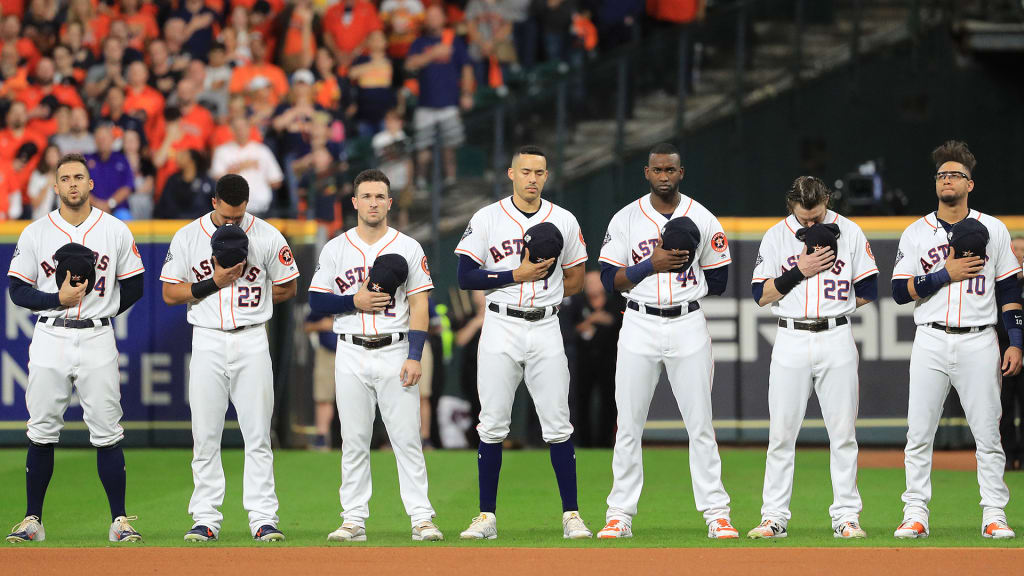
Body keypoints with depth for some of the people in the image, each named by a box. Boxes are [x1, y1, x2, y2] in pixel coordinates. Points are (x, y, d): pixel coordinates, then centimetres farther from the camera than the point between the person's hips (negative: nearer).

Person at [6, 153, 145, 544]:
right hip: (49, 339, 1)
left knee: (107, 433, -2)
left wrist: (100, 311, 0)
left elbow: (134, 288, 9)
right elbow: (18, 291, 2)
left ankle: (120, 521, 2)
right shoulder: (35, 233, 4)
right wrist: (59, 299, -12)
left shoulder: (116, 232, 5)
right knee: (41, 434, 2)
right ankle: (33, 520, 8)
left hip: (97, 339, -1)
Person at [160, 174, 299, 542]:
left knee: (257, 435, -2)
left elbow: (288, 289, 8)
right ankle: (206, 519, 6)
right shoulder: (187, 237, 1)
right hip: (207, 342, 1)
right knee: (205, 435, 1)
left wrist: (245, 289, -4)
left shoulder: (268, 237, 1)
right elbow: (170, 293, 0)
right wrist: (214, 283, -12)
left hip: (252, 342, -1)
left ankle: (263, 518, 0)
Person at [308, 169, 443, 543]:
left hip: (395, 353, -2)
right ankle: (354, 521, 7)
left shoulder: (408, 248, 4)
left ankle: (421, 519, -6)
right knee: (353, 441, 3)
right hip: (352, 355, 2)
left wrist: (415, 357, -10)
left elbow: (419, 306, -1)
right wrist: (355, 302, -12)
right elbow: (316, 301, 5)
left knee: (407, 438, -6)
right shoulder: (336, 249, 7)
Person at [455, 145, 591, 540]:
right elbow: (466, 277, -5)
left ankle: (571, 515, 2)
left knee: (558, 425, -2)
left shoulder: (564, 222, 7)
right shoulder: (487, 219, 1)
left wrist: (540, 294, -1)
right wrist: (518, 276, -13)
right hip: (500, 329, -1)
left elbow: (575, 281, 13)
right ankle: (487, 517, 5)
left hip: (545, 328, 1)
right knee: (492, 425, -1)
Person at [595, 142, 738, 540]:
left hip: (688, 325, 0)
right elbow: (611, 280, -1)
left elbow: (718, 283, 7)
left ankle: (716, 512, 1)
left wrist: (677, 268, -6)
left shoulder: (703, 220, 5)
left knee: (700, 424, -2)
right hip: (639, 327, 0)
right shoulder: (626, 219, 4)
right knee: (628, 425, 0)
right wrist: (651, 265, -15)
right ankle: (620, 514, 6)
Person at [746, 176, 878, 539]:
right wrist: (799, 272, -11)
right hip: (791, 342, 0)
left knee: (843, 432, 0)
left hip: (837, 341, 0)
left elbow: (868, 291, 4)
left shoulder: (850, 233, 4)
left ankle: (846, 516, 5)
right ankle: (774, 518, 3)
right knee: (781, 432, -1)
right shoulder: (776, 237, 5)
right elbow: (761, 295, -1)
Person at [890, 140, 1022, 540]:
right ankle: (916, 515, 1)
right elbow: (901, 291, -1)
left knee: (988, 433, -2)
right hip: (931, 342, 0)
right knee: (919, 433, -3)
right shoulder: (917, 233, 8)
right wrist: (947, 273, -11)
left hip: (978, 342, 0)